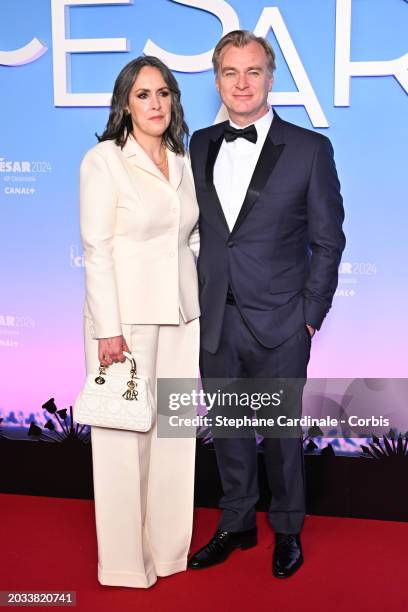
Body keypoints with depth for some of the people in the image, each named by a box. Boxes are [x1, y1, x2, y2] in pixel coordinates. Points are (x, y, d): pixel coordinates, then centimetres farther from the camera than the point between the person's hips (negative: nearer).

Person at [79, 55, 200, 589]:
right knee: (126, 435, 1)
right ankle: (126, 560, 17)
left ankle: (167, 545, 27)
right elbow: (96, 250, -10)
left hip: (180, 315, 6)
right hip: (127, 315, -6)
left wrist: (197, 305, 10)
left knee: (174, 431, 11)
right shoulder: (104, 161, -6)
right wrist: (108, 328, -15)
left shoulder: (182, 162, 12)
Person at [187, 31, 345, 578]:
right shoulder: (200, 146, 7)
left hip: (279, 325, -3)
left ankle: (288, 531, 32)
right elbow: (193, 230, 9)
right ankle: (237, 525, 35)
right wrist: (195, 300, 3)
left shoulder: (310, 148, -5)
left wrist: (311, 312, -7)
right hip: (214, 322, 4)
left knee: (282, 431, 11)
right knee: (228, 428, 16)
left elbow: (328, 239, -3)